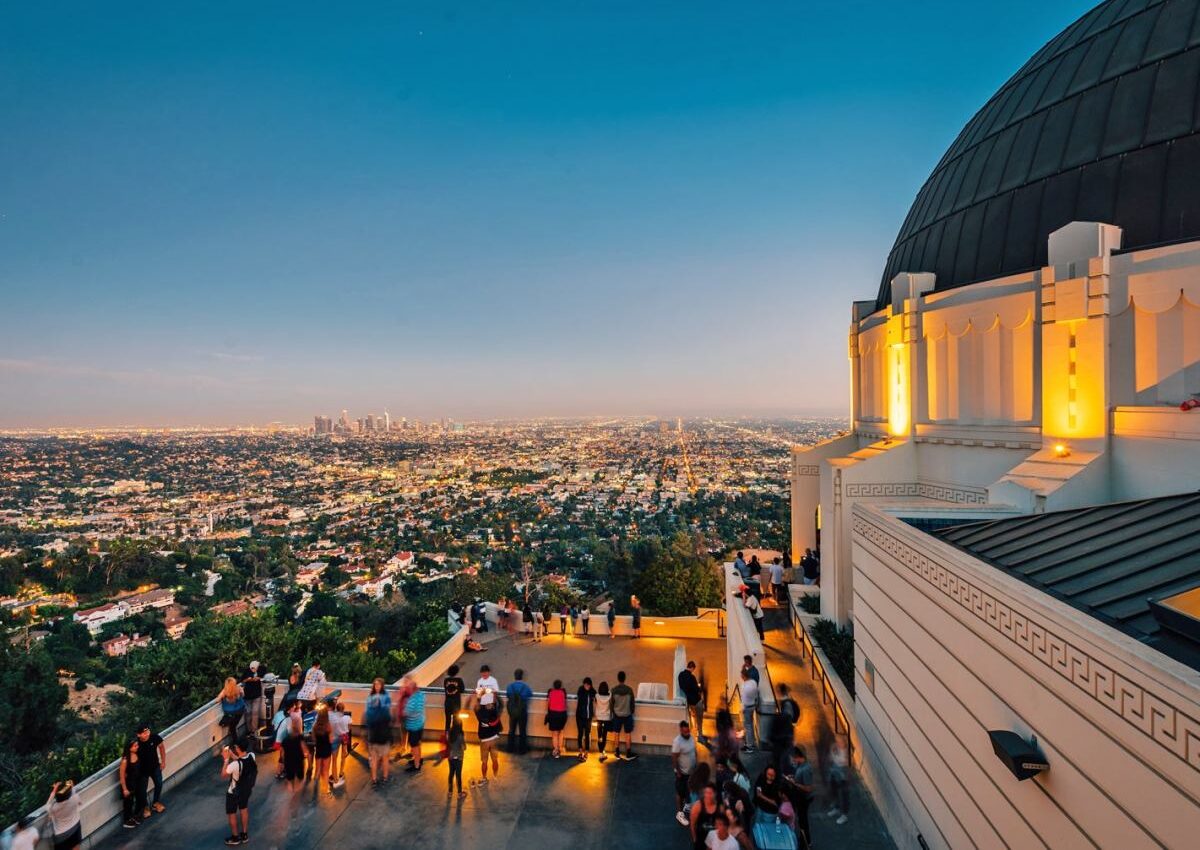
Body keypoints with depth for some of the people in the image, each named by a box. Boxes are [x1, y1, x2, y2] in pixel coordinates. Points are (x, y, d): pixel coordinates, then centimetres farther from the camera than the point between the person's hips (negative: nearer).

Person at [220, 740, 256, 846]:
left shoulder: (235, 764, -37)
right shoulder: (252, 756, -20)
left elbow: (223, 774, -19)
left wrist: (226, 759, -18)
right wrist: (231, 755, -2)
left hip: (234, 792, -6)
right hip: (246, 789, 6)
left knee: (232, 814, 18)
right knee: (244, 810, 25)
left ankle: (235, 837, 34)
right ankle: (245, 834, 38)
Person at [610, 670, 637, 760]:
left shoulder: (614, 690, -11)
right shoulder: (629, 690, -11)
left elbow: (612, 703, -3)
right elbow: (633, 703, -3)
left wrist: (613, 712, 13)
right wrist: (632, 712, 13)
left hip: (617, 715, 0)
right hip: (627, 715, 0)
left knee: (617, 735, 12)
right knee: (628, 734, 9)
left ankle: (617, 753, 19)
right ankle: (628, 754, 12)